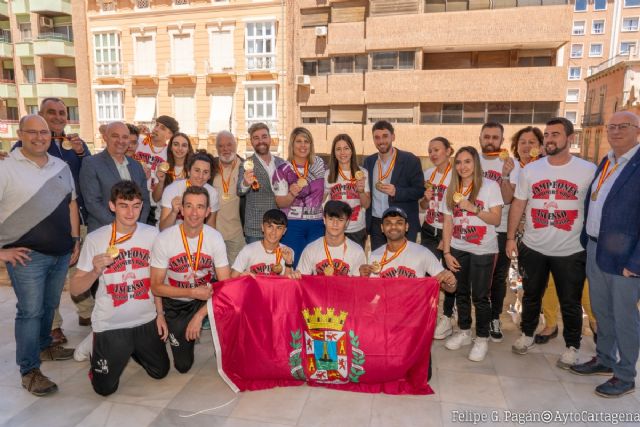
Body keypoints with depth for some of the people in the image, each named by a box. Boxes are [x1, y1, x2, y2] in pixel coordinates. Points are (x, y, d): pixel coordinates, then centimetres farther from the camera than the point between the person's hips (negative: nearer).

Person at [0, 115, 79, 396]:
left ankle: (44, 346, 38)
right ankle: (29, 370, 13)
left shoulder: (61, 167, 9)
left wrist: (75, 240, 10)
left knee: (50, 306, 18)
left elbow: (71, 203, 14)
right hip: (27, 256, -5)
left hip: (61, 254, 5)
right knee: (31, 311, 0)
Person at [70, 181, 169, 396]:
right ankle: (97, 346, 34)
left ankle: (132, 348, 40)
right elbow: (74, 289, -9)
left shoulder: (152, 234, -6)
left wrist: (160, 314, 5)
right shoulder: (95, 239, -13)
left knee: (160, 372, 14)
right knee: (105, 388, 6)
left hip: (146, 320, 3)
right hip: (110, 324, -2)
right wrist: (95, 272, -28)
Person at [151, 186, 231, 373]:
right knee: (183, 365, 1)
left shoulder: (215, 237, -17)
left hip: (205, 296, 1)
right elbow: (156, 287, -14)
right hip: (175, 304, -1)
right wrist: (193, 292, -24)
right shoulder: (164, 240, -20)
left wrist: (199, 315, -24)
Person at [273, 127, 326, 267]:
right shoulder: (283, 170, -4)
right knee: (293, 266, -1)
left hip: (317, 224, 3)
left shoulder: (319, 165, 7)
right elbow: (280, 203, -4)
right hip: (293, 225, -3)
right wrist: (292, 194, -23)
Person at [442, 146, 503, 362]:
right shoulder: (452, 190, 8)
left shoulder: (490, 186, -4)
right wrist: (446, 252, 0)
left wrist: (473, 208, -21)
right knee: (461, 293, 12)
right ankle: (463, 332, 28)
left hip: (483, 251, -4)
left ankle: (482, 338, 16)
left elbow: (496, 219, -8)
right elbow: (447, 224, 6)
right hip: (458, 250, 4)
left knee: (480, 296, 0)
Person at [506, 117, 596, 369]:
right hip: (533, 248, 2)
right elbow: (518, 205, 5)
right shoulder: (530, 170, 1)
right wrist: (510, 238, 1)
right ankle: (527, 335, 38)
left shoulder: (588, 170, -6)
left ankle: (572, 347, 31)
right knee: (531, 296, 18)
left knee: (570, 303, 11)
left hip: (571, 251, -2)